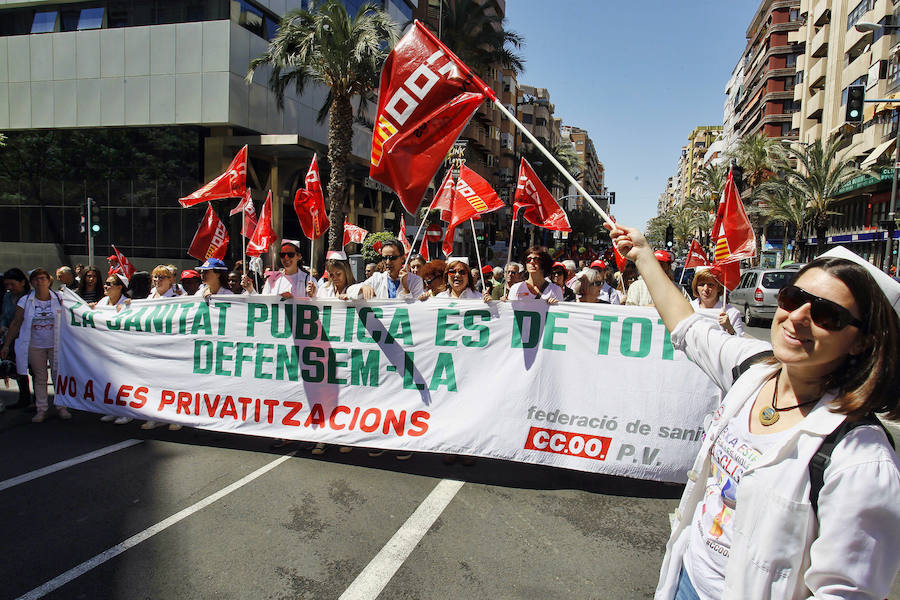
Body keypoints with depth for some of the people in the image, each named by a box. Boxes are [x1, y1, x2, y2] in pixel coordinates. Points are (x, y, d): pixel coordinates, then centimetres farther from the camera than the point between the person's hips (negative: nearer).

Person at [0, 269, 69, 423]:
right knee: (39, 377, 7)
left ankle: (61, 407, 13)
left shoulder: (59, 299, -1)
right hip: (35, 346, 1)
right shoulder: (25, 301, 1)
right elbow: (15, 324, 5)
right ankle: (41, 409, 15)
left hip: (56, 344, -1)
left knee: (59, 375, 3)